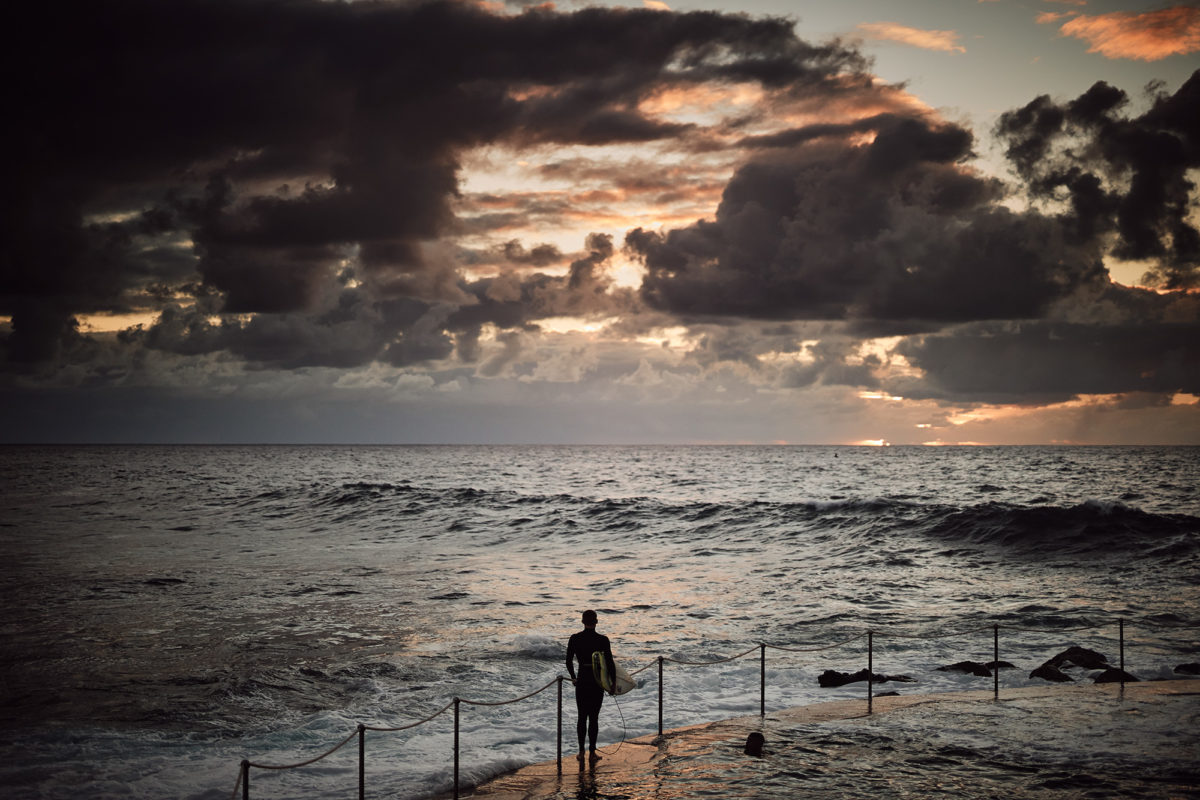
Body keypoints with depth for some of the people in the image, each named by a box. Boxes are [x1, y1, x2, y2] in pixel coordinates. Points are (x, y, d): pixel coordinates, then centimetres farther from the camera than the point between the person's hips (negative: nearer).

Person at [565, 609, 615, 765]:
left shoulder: (574, 639, -5)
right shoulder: (603, 640, -11)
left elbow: (569, 662, 1)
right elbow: (610, 663, -9)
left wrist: (573, 677, 18)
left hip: (582, 681, 1)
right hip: (597, 682, -1)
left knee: (582, 717, 12)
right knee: (594, 717, 7)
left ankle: (581, 752, 10)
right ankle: (592, 753, 10)